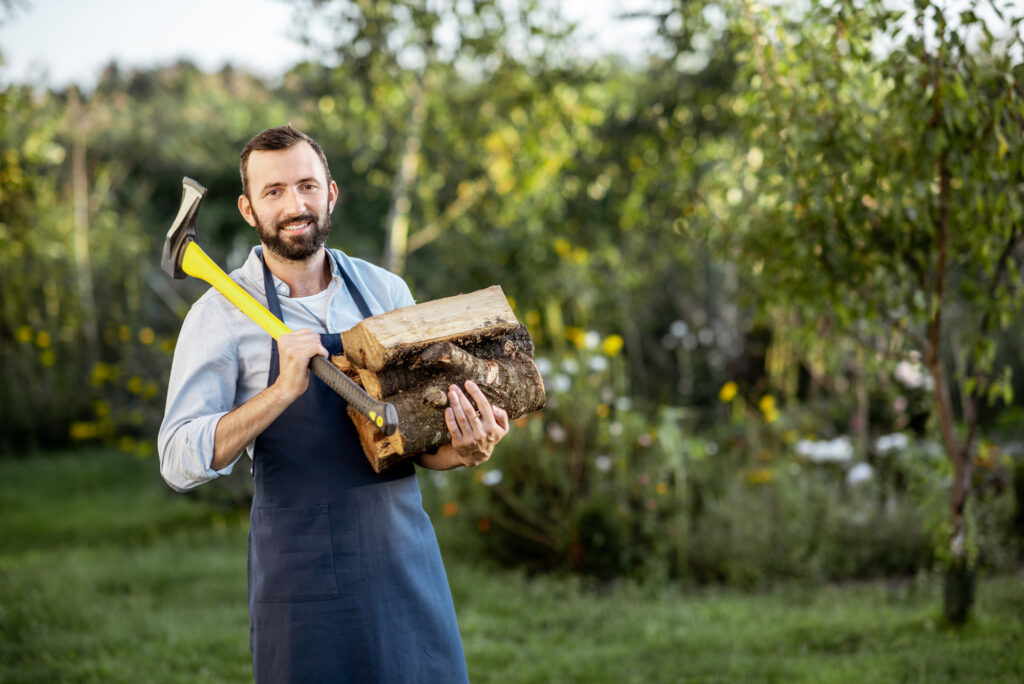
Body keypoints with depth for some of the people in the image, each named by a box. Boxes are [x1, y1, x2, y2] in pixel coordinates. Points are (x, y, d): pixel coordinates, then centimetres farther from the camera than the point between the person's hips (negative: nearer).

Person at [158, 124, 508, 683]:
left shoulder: (386, 291, 6)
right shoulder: (222, 314, -5)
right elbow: (180, 462, -13)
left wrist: (461, 453, -8)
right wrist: (283, 390, -24)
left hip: (406, 556, 3)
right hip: (300, 569, -3)